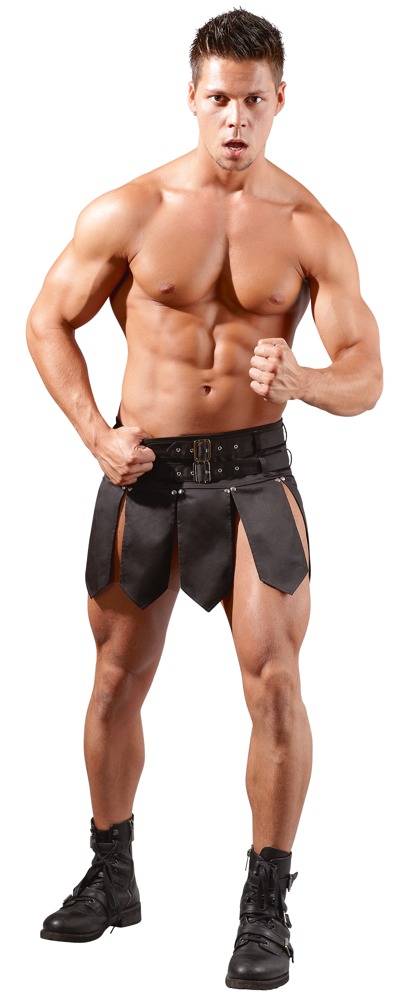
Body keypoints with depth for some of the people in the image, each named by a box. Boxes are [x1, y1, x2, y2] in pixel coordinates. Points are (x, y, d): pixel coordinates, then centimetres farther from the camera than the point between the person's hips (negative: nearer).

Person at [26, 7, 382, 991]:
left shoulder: (311, 229, -5)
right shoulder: (127, 211, -5)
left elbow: (366, 376, -5)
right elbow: (48, 322, 5)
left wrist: (300, 380, -28)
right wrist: (95, 433, -7)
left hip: (253, 472, -1)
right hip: (144, 469, 1)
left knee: (275, 683, -9)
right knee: (118, 682, 12)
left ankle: (266, 906, 7)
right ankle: (111, 875, 32)